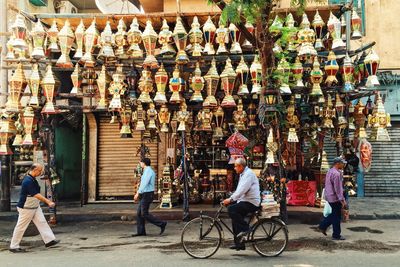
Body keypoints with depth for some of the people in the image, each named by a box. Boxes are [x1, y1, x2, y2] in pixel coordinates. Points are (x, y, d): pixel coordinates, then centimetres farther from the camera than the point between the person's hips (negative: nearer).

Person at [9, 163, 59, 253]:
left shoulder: (33, 179, 6)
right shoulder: (27, 181, -25)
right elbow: (36, 195, -29)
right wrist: (48, 202, -30)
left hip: (35, 206, 9)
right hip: (26, 208, -9)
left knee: (42, 222, 5)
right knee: (21, 227, 2)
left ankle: (49, 240, 6)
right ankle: (13, 246, 14)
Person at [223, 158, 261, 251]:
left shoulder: (249, 174, -14)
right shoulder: (243, 174, 18)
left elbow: (242, 190, -25)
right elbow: (239, 190, 21)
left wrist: (231, 199, -26)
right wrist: (231, 199, 10)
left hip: (251, 202, -10)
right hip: (245, 201, 10)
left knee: (231, 209, -24)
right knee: (235, 219, 8)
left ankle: (245, 228, -13)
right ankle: (239, 244, 15)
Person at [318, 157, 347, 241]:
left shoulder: (330, 171, 10)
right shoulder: (336, 174, -21)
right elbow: (338, 188, -22)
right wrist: (342, 199, -19)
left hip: (329, 197, 10)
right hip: (335, 198, -10)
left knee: (334, 214, 21)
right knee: (337, 217, 1)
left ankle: (323, 226, 22)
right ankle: (336, 235, 11)